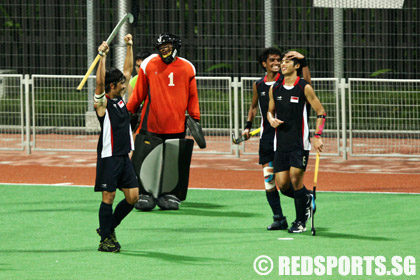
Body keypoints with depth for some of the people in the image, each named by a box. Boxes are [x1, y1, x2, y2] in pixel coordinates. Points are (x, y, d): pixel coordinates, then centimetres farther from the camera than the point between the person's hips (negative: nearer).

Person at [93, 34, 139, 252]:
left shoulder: (120, 98, 11)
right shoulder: (102, 103, -9)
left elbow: (128, 70, 18)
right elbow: (100, 82, -26)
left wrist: (129, 46, 16)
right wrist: (103, 56, -32)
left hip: (124, 156, 8)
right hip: (109, 157, -8)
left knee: (133, 196, 5)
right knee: (108, 197, -5)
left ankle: (109, 227, 21)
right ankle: (105, 240, 1)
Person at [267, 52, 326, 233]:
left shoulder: (304, 88, -5)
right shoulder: (275, 89, 8)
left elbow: (321, 112, -1)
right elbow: (270, 111, 22)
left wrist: (318, 136, -11)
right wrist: (271, 119, -3)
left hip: (300, 144, -5)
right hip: (281, 143, 5)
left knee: (296, 180, -12)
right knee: (282, 184, 0)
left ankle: (300, 222, 2)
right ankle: (307, 199, 30)